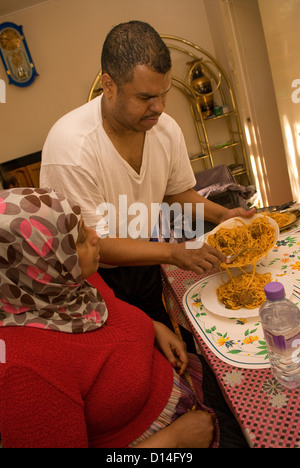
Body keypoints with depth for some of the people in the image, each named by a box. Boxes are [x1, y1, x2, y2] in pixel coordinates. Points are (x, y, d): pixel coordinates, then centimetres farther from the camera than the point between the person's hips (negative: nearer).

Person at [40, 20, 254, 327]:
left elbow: (178, 191, 4)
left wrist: (221, 214, -12)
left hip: (143, 264, 5)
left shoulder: (166, 129, -12)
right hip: (92, 278, -4)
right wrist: (172, 252, -31)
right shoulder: (71, 144, -31)